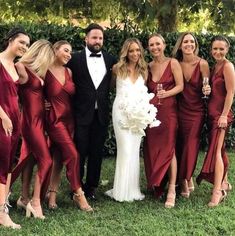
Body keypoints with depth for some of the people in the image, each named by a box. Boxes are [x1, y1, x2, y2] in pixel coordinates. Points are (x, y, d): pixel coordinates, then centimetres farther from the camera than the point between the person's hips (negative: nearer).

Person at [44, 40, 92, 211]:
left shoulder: (68, 71, 7)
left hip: (69, 118, 6)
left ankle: (52, 194, 17)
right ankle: (79, 194, 0)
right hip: (55, 119, -6)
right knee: (73, 155, -11)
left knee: (59, 157, 8)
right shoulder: (45, 71, -11)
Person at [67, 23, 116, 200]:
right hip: (82, 114, -3)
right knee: (79, 152, 4)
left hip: (101, 114, 3)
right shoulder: (75, 59, -3)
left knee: (96, 153, 10)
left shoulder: (110, 60, 7)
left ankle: (91, 187, 22)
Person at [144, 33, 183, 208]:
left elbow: (180, 86, -4)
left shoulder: (173, 63, -1)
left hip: (168, 110, -4)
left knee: (169, 148, -7)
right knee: (151, 148, 3)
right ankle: (155, 185, 15)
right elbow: (146, 89, 14)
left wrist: (166, 94, -17)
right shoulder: (148, 66, 10)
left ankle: (172, 190, -4)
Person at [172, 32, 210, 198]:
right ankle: (187, 180, 22)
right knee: (179, 145, 6)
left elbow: (207, 88, -3)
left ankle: (185, 179, 18)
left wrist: (207, 90, -23)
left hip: (196, 111, -2)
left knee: (191, 146, 1)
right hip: (180, 109, 2)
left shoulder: (202, 64, -10)